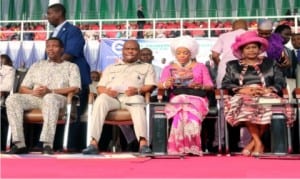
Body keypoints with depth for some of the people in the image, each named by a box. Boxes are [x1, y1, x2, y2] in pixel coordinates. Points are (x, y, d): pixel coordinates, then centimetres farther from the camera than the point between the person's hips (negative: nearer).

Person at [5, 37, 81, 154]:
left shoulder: (71, 67, 18)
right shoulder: (37, 65, 28)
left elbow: (75, 89, 1)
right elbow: (22, 88, 20)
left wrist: (51, 91, -13)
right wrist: (32, 92, -6)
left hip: (59, 98, -4)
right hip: (35, 98, 4)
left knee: (49, 98, -40)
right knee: (12, 99, -26)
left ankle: (47, 144, -43)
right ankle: (19, 144, -30)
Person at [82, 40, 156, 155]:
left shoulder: (147, 67, 25)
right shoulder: (110, 68, 31)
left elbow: (150, 86, 9)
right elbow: (100, 87, 20)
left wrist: (138, 90, -13)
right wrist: (106, 91, -6)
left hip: (132, 96, -1)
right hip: (111, 96, 2)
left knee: (137, 101, -38)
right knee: (101, 99, -34)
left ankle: (143, 142, -53)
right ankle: (93, 143, -43)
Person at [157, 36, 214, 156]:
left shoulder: (200, 67, 22)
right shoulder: (169, 68, 23)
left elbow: (210, 85, 13)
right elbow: (159, 85, 10)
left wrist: (201, 86, -10)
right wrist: (166, 84, -14)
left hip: (196, 98, 0)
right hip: (176, 99, 0)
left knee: (189, 114, -36)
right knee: (182, 114, -36)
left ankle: (185, 148, -34)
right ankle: (185, 148, -36)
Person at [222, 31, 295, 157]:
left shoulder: (270, 63, 21)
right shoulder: (233, 65, 19)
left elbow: (281, 82, 9)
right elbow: (225, 83, 5)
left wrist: (268, 90, -12)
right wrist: (242, 90, -13)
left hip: (266, 95, 1)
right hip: (244, 96, 0)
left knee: (268, 106, -36)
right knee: (245, 105, -38)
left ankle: (254, 142, -21)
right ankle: (258, 143, -29)